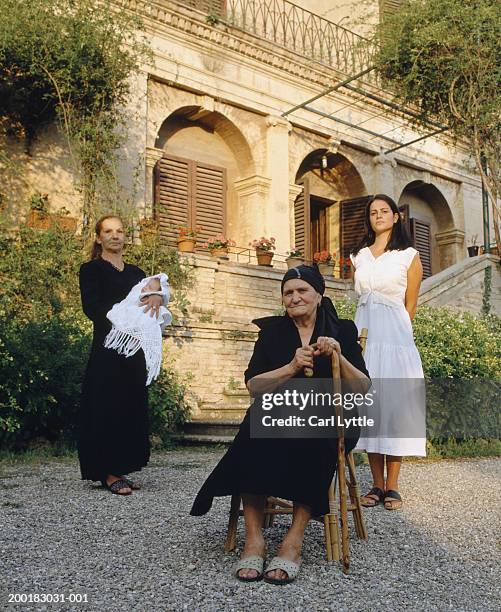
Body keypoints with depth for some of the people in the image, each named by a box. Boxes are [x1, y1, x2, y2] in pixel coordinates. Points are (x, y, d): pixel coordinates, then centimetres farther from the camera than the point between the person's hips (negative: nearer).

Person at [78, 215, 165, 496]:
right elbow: (92, 308, -12)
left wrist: (157, 297, -17)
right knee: (107, 408, -5)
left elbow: (156, 295, 6)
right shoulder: (91, 270, 1)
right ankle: (109, 473, 1)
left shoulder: (136, 273, 17)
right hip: (107, 349, -5)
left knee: (131, 407, 5)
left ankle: (120, 468, 12)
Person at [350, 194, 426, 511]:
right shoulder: (359, 256, 17)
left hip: (394, 333, -4)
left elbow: (410, 305, 6)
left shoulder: (409, 256, 6)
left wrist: (397, 332, 3)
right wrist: (368, 328, 12)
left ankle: (392, 487, -1)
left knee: (394, 402, -6)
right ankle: (377, 485, 7)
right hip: (363, 332, 4)